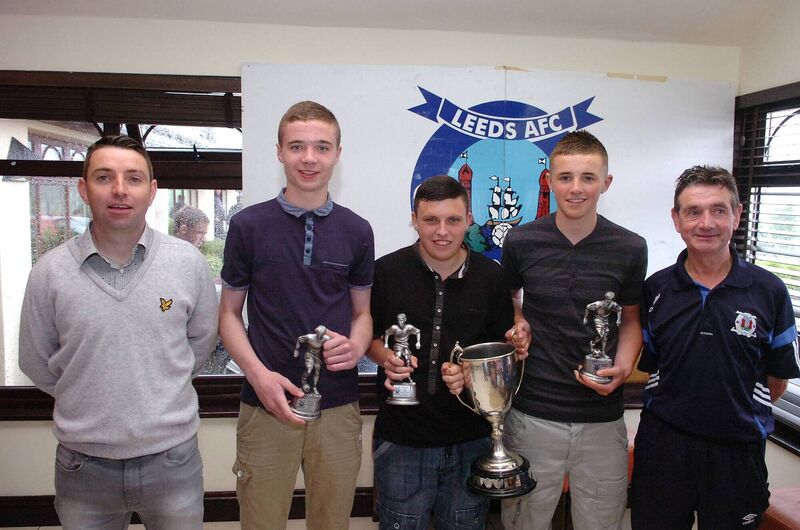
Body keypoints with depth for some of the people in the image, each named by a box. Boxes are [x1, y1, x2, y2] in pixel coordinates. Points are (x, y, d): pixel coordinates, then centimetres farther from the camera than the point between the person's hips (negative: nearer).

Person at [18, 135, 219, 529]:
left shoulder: (188, 262, -6)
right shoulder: (49, 273, -7)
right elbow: (36, 361, 6)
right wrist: (87, 397, 8)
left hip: (172, 456, 0)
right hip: (83, 463, 0)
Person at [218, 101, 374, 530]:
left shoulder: (356, 230, 4)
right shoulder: (248, 225, -2)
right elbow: (229, 313, 2)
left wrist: (356, 347, -11)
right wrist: (258, 374, -13)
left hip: (338, 406, 2)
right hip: (266, 403, -2)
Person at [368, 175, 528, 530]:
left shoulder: (491, 275, -2)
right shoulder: (387, 271, -7)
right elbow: (367, 335, 6)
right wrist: (386, 358, -16)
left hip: (471, 439, 2)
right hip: (401, 438, -1)